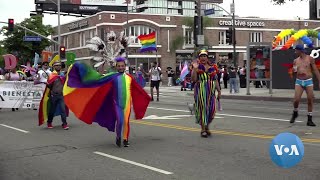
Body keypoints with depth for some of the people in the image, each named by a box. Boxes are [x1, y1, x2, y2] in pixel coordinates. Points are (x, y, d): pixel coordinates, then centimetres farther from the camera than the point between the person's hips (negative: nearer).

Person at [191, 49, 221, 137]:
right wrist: (194, 69, -16)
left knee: (211, 109, 1)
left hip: (211, 91, 3)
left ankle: (207, 127, 23)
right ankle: (203, 129, 4)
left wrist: (219, 91, 12)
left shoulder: (212, 68, 12)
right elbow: (194, 79, -6)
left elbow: (215, 80, 15)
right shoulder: (197, 67, 3)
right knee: (202, 108, -4)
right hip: (200, 91, -3)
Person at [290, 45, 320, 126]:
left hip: (308, 81, -2)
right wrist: (294, 70, -6)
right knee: (296, 100, -10)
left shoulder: (310, 59, -2)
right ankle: (295, 113, 20)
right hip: (299, 82, 2)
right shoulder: (295, 61, 8)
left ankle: (309, 120, 8)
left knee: (310, 100, -1)